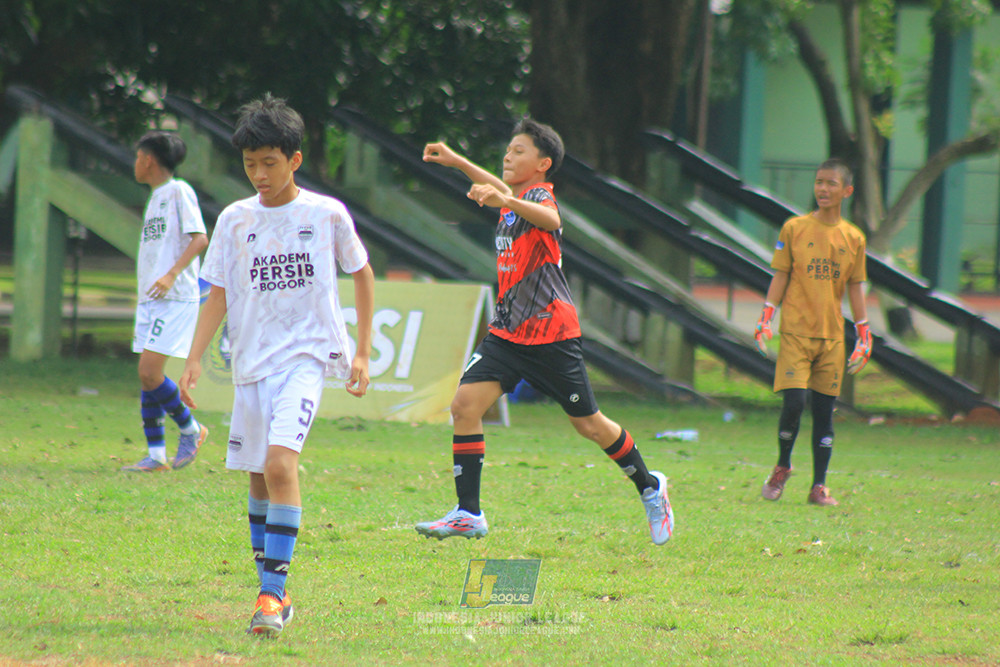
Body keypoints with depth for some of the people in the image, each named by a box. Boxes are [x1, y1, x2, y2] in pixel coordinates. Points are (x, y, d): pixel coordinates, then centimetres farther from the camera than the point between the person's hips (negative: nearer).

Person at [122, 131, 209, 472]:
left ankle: (190, 429, 3)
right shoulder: (155, 197, 21)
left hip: (175, 300, -9)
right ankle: (156, 454, 6)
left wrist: (171, 275, -28)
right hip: (149, 300, 9)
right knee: (146, 377, 4)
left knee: (150, 372, -15)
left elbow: (199, 239, -17)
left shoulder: (179, 192, -7)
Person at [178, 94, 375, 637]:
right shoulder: (234, 220, 5)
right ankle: (274, 592, 24)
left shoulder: (327, 215, -2)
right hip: (251, 362, 4)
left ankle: (272, 595, -21)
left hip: (307, 355, -4)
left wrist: (362, 353, 6)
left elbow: (362, 274, 10)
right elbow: (218, 295, 7)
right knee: (258, 479, 10)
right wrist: (194, 360, -4)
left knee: (281, 463, -22)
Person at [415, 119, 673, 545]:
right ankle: (468, 514, -8)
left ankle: (649, 487, 26)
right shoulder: (517, 197, 14)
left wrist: (504, 201, -57)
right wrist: (456, 162, 42)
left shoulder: (541, 194, -13)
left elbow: (549, 218, -40)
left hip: (551, 334, -8)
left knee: (588, 423, 2)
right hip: (507, 331, 8)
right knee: (465, 404, -10)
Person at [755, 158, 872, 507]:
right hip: (796, 331, -2)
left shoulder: (854, 238, 7)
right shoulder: (794, 229, 1)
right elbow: (780, 276, 4)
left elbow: (856, 287, 12)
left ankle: (819, 485, 9)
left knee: (825, 410, 2)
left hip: (832, 335, 2)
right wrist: (766, 317, -6)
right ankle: (782, 466, 11)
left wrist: (864, 334, 9)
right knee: (794, 402, -13)